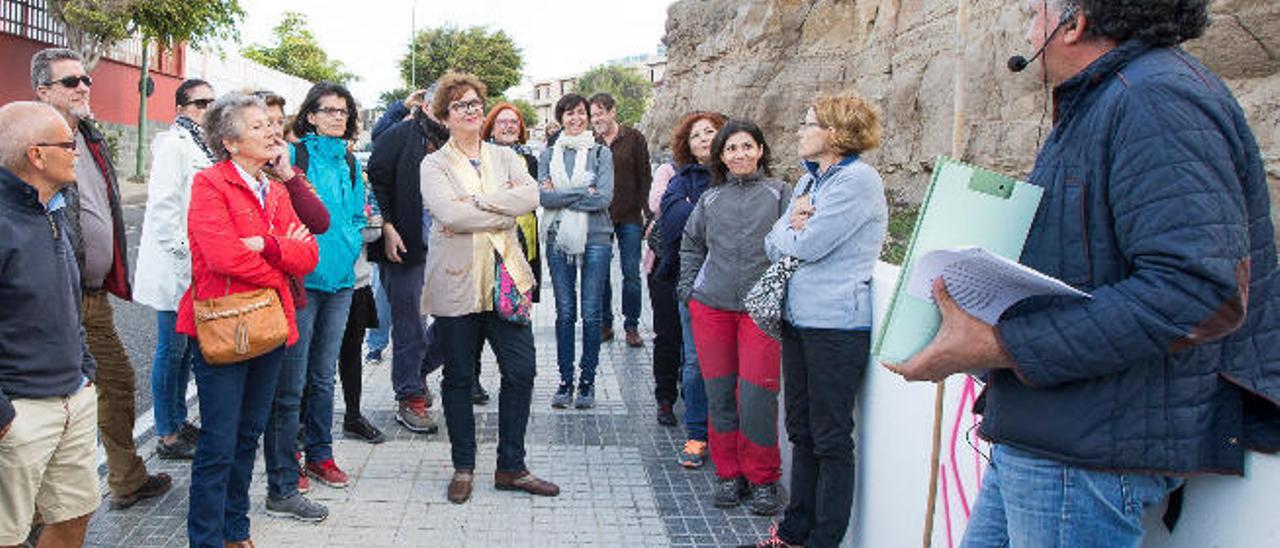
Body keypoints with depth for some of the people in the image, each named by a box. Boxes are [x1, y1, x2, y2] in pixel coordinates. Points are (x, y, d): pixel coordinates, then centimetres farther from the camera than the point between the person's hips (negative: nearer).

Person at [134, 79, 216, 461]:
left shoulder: (204, 146, 15)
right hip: (175, 269, -9)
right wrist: (184, 252, -17)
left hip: (197, 268, 9)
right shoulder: (173, 145, -12)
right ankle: (167, 437, 8)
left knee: (186, 346, 16)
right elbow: (162, 207, -18)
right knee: (172, 349, -1)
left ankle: (179, 421, 27)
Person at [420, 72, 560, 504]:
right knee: (459, 377, 7)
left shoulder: (505, 157, 12)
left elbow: (531, 196, -8)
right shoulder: (434, 164, 1)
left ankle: (511, 467, 16)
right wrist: (504, 212, -12)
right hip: (457, 282, -3)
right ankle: (463, 467, 22)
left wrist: (476, 202, -16)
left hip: (505, 280, 3)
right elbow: (449, 213, -17)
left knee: (521, 371, 1)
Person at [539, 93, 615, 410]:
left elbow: (604, 198, -10)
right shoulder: (549, 154, 9)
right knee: (565, 312, 6)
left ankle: (587, 381, 13)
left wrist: (560, 196, -9)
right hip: (558, 240, 2)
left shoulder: (602, 153, 3)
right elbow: (543, 196, -6)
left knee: (591, 313, 2)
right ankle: (565, 380, 16)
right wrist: (584, 192, -11)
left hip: (595, 240, -2)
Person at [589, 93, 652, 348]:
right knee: (601, 273, 5)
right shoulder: (590, 143, 6)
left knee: (631, 274, 1)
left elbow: (645, 177, 1)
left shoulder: (634, 139, 1)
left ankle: (631, 326, 12)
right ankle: (605, 324, 17)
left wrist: (643, 209, -5)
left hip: (629, 217, -2)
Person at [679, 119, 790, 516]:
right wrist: (689, 288, 14)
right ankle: (729, 474, 20)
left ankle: (763, 480, 10)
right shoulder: (711, 198, 13)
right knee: (719, 392, 7)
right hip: (710, 307, 3)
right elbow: (691, 244, 24)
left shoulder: (778, 193, 4)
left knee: (757, 394, -7)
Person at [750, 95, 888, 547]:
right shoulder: (810, 179, 16)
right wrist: (793, 225, -8)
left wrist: (790, 226, 1)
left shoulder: (858, 180, -12)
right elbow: (774, 246, 12)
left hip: (837, 324, -9)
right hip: (798, 319, 9)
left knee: (831, 439, 1)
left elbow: (807, 246, -19)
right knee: (801, 431, 16)